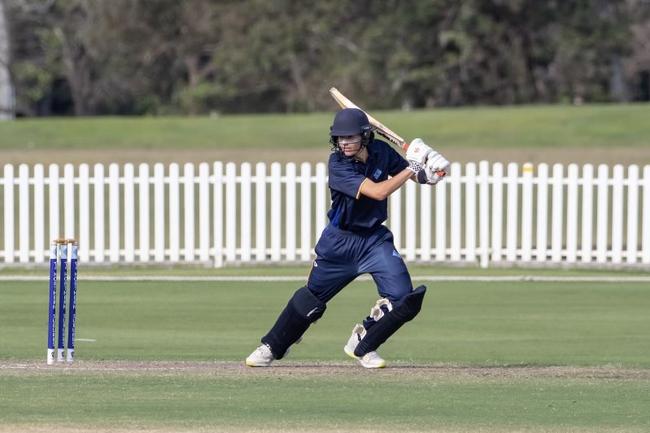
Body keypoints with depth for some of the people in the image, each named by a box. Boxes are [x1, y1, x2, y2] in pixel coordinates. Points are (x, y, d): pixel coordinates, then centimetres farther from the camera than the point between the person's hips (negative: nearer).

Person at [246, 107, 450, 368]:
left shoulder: (381, 152, -6)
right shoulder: (338, 164, -22)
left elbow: (414, 176, 7)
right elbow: (378, 191, -31)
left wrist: (425, 172, -17)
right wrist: (411, 168, -28)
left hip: (375, 239, 3)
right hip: (340, 241, -3)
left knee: (403, 298, -13)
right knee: (312, 298, 7)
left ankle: (363, 344, 9)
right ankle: (272, 347, 29)